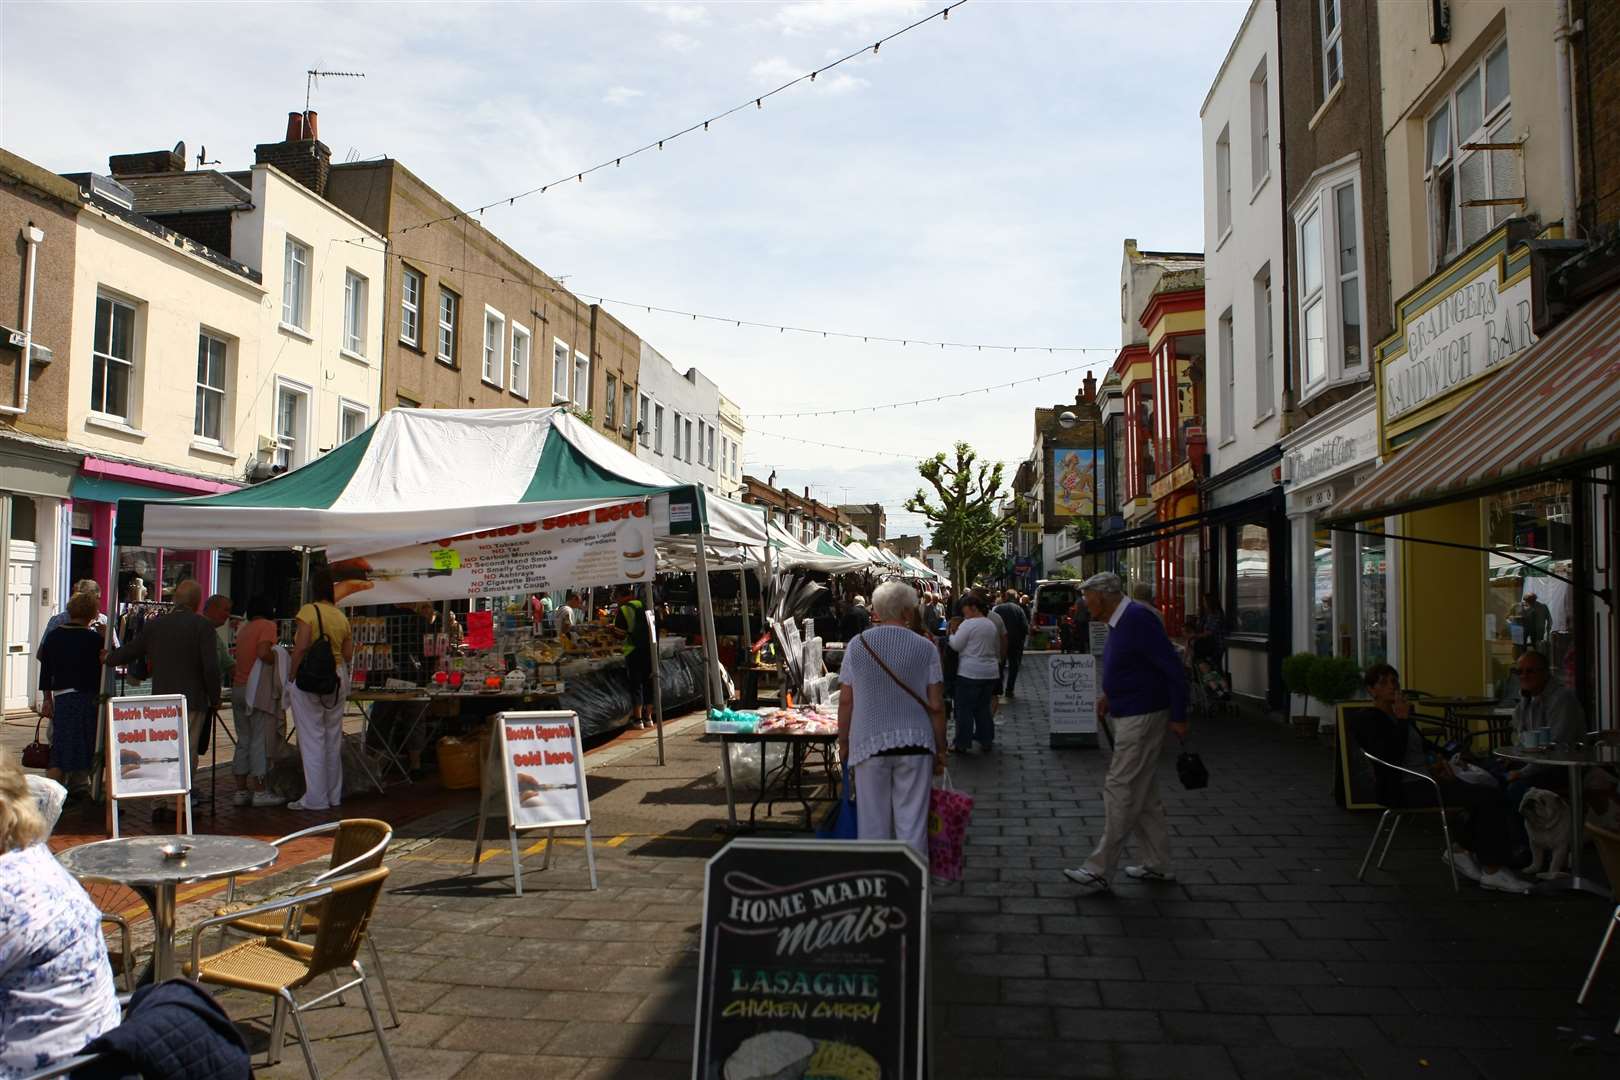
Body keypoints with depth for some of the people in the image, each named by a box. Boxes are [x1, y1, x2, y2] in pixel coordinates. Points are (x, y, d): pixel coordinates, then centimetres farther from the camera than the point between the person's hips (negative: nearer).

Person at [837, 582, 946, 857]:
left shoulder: (857, 645, 0)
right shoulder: (925, 648, -4)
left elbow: (846, 701, 1)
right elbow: (936, 706, -3)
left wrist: (843, 742, 12)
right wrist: (940, 750, 6)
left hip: (869, 742, 1)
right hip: (914, 742, -1)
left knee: (873, 820, 10)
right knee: (912, 820, 8)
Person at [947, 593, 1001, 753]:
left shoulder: (968, 624, -13)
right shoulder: (991, 625, 12)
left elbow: (955, 645, -11)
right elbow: (997, 649, 20)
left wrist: (952, 631, 4)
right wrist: (996, 661, 33)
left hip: (970, 673, -7)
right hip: (990, 672, 7)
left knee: (965, 709, 0)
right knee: (983, 707, 16)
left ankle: (963, 744, 3)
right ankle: (987, 740, 19)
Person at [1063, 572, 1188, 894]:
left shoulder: (1138, 619, -20)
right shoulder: (1120, 621, 10)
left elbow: (1173, 668, -21)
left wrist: (1178, 718, -18)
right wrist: (1109, 694, 9)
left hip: (1142, 719, -10)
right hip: (1128, 716, 10)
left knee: (1120, 792, -5)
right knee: (1143, 793, 16)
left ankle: (1098, 870, 0)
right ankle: (1157, 865, 25)